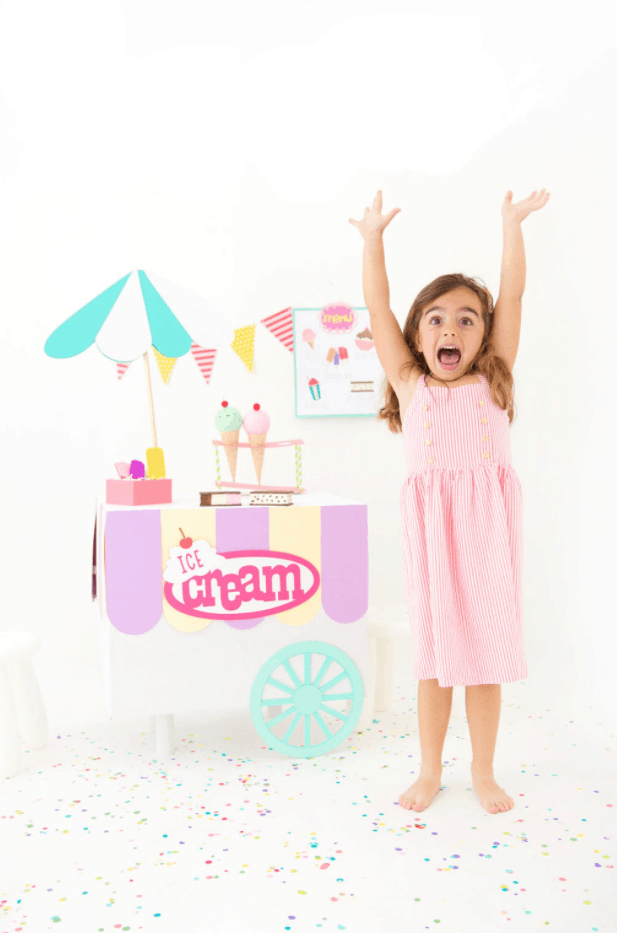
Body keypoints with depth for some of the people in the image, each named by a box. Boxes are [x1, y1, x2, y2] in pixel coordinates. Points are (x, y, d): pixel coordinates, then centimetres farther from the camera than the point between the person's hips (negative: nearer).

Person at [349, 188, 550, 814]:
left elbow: (511, 296, 5)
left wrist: (512, 224, 6)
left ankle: (483, 773, 25)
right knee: (434, 650, 10)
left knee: (487, 647, 8)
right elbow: (377, 307, 4)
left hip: (489, 527, 0)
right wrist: (373, 238, 4)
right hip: (429, 527, 0)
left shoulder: (493, 380, 6)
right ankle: (430, 770, 26)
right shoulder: (409, 383, 6)